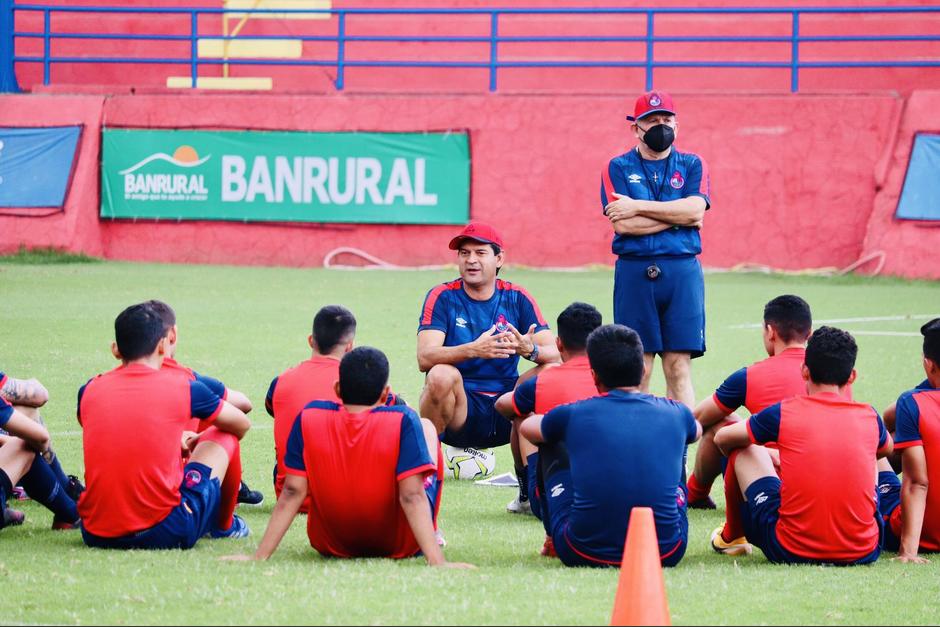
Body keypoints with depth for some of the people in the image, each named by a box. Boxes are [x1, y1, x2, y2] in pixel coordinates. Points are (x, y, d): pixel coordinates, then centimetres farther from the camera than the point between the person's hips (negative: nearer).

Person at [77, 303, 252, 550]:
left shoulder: (89, 391, 6)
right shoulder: (184, 388, -1)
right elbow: (242, 425, 18)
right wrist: (197, 441, 39)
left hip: (96, 535, 3)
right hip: (164, 534, -3)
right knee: (224, 436, 18)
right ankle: (224, 525, 37)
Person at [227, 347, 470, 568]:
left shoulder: (309, 418, -14)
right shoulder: (402, 422, -21)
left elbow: (292, 493, -15)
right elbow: (413, 496, -26)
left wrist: (259, 557, -12)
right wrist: (437, 561, -29)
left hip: (330, 545, 2)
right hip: (398, 545, -2)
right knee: (426, 426, 17)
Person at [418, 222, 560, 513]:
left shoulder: (517, 298, 5)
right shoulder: (443, 297, -1)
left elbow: (556, 355, -5)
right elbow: (425, 357, -17)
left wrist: (530, 349, -30)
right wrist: (473, 350, -35)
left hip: (504, 414, 3)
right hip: (459, 413, -3)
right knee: (442, 375, -32)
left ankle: (529, 490, -9)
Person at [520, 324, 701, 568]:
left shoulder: (573, 415, 0)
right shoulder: (674, 414, 4)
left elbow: (527, 427, 25)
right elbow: (696, 431, 33)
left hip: (584, 554, -1)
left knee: (552, 445, 25)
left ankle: (554, 538, 41)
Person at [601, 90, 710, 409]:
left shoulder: (692, 165, 11)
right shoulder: (618, 168, 7)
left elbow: (694, 210, -7)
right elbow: (622, 225, -7)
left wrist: (638, 207, -8)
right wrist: (676, 216, -5)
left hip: (682, 271, 1)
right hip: (634, 272, -1)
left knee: (679, 367, -2)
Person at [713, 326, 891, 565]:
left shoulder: (783, 413, -1)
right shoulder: (869, 417, 5)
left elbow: (722, 438, 18)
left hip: (792, 551, -2)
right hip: (864, 552, 2)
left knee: (745, 452, 19)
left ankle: (731, 537, 41)